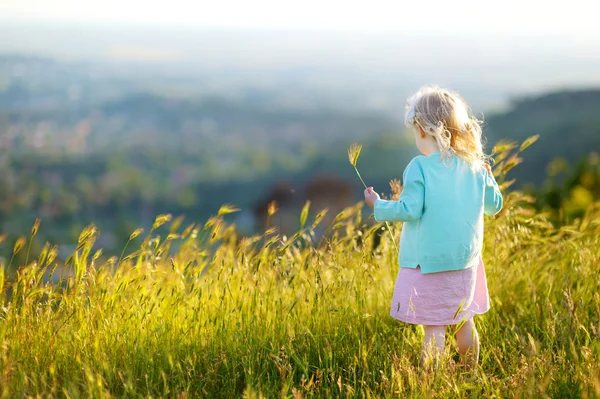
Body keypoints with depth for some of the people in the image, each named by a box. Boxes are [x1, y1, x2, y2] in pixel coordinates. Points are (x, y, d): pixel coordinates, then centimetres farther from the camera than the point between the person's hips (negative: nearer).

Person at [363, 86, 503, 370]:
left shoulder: (419, 168, -14)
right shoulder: (475, 166, 2)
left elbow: (409, 210, -17)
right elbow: (494, 205, 9)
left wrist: (378, 206, -1)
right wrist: (488, 177, 27)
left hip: (429, 263, -5)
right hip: (466, 259, 5)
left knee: (434, 328, -2)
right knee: (464, 322, 18)